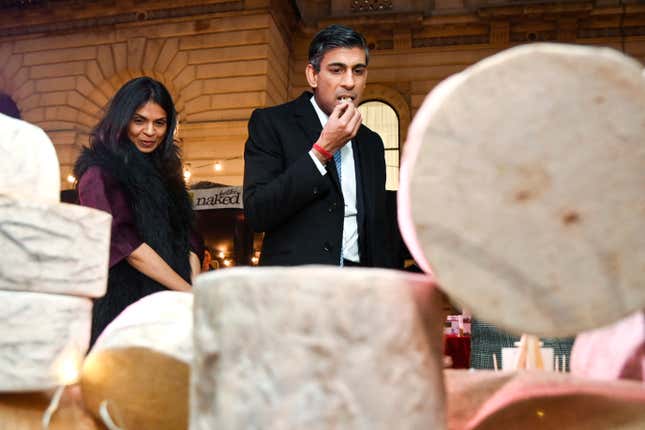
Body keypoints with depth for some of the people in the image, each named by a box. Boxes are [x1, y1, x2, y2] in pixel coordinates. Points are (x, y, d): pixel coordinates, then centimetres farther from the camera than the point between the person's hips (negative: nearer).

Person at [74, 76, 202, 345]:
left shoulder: (165, 171, 15)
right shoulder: (100, 174, -5)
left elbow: (187, 238, 9)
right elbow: (126, 244, -15)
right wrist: (188, 292, -19)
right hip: (122, 303, -6)